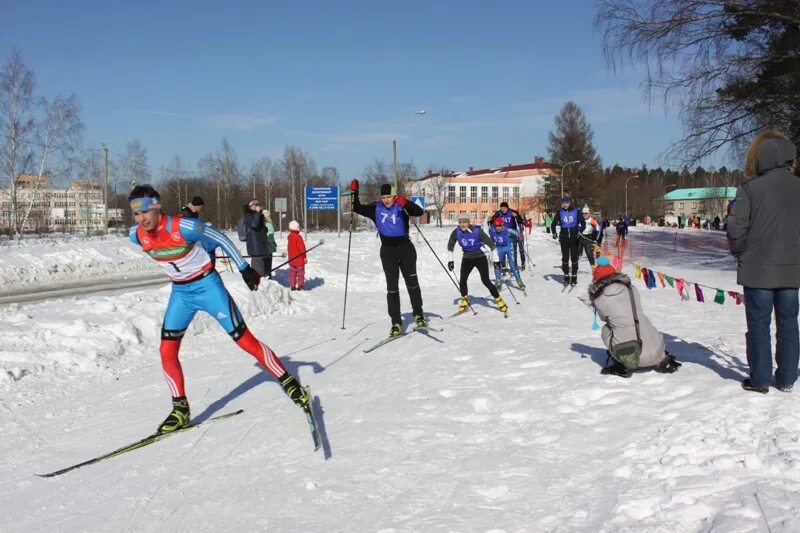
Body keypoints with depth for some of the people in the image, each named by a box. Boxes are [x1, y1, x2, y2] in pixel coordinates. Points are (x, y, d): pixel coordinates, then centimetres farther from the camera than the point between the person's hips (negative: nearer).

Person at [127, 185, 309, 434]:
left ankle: (289, 383, 8)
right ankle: (180, 409, 14)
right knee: (167, 351, -2)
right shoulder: (137, 235, -9)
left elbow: (220, 238, -11)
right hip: (180, 292, 5)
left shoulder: (183, 227, -26)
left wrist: (244, 268, -6)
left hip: (207, 285, -5)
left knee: (245, 340, -4)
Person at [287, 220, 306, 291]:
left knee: (292, 272, 12)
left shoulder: (289, 236, 2)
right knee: (300, 272, 2)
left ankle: (292, 286, 12)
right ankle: (300, 286, 1)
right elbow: (302, 248, -15)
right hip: (299, 259, -6)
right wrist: (305, 257, -9)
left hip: (291, 259, 6)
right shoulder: (298, 237, -18)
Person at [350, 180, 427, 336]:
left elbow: (419, 212, -17)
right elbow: (357, 208, 10)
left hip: (406, 248, -2)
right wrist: (354, 192, -3)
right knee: (392, 287, 1)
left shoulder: (402, 207, -4)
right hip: (388, 251, 2)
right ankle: (396, 322, 4)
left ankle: (418, 314, 13)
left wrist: (405, 203, -33)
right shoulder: (376, 209, 4)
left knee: (412, 282, -2)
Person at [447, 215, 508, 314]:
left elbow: (491, 244, -13)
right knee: (462, 280, -6)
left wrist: (496, 260, -9)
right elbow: (450, 246, 7)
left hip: (480, 258, -3)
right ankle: (464, 301, 16)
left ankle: (499, 300, 5)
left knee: (486, 281, -8)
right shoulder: (456, 232, -12)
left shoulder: (477, 231, -22)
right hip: (467, 259, 3)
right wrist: (450, 260, 6)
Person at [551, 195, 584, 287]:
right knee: (565, 257, 2)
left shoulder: (576, 211, -1)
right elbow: (553, 223, 7)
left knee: (574, 257, 2)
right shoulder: (560, 212, 3)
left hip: (574, 237, -1)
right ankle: (566, 277, 9)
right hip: (564, 237, 1)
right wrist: (554, 233, -8)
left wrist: (580, 232, -13)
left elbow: (583, 223, 1)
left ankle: (574, 277, 10)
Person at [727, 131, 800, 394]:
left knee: (759, 325, 6)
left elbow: (737, 230, -12)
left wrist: (740, 254, 6)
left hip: (758, 270, -4)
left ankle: (760, 379, 10)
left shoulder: (750, 189, -14)